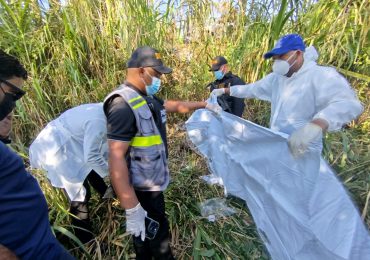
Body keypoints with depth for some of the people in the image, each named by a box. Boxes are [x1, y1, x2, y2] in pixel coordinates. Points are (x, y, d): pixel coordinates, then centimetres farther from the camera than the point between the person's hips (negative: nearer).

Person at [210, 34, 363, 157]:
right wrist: (225, 91, 12)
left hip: (302, 150, -6)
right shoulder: (276, 78, 6)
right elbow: (251, 89, 15)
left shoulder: (322, 76, -17)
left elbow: (348, 103, -33)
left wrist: (316, 125, -51)